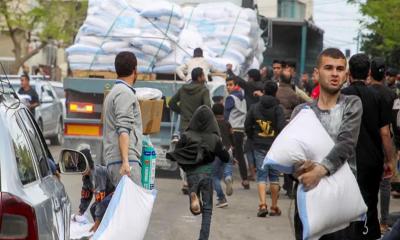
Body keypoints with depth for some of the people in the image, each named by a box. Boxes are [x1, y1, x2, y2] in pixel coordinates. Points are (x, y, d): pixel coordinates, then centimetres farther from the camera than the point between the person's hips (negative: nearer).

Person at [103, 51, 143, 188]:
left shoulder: (114, 92, 26)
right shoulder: (125, 93, -5)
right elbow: (123, 130, -16)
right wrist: (125, 161, -23)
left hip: (113, 160, 10)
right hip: (125, 161, -10)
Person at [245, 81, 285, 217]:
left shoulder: (255, 107, 1)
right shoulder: (278, 109, -9)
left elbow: (247, 126, 3)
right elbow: (282, 127, -16)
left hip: (259, 146, 2)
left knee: (261, 174, 2)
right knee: (274, 175, 8)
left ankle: (262, 205, -15)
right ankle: (274, 207, 12)